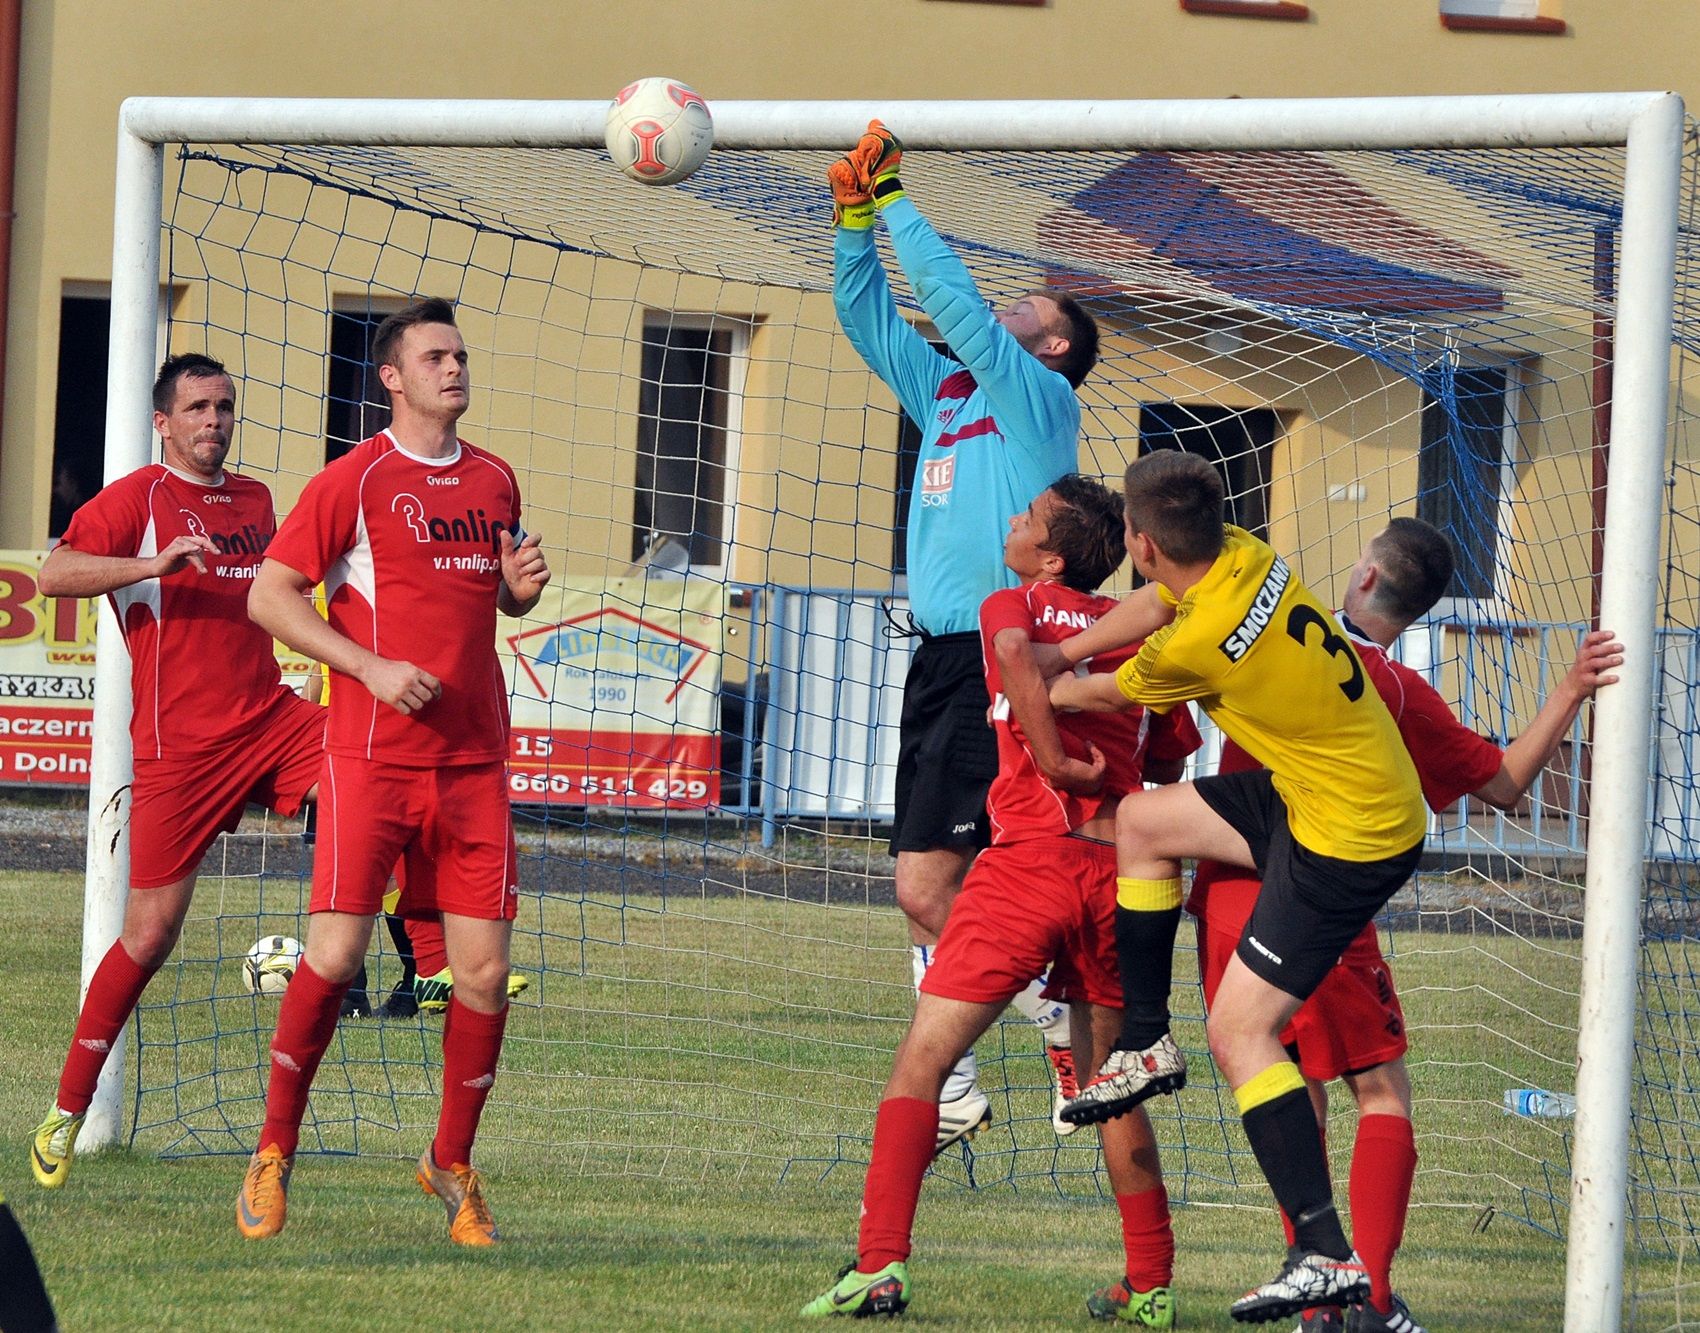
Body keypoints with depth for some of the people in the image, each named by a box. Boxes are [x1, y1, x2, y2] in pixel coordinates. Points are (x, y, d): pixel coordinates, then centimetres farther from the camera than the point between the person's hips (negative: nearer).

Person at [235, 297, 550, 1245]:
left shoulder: (495, 480, 15)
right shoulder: (355, 479, -2)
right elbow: (269, 596, -4)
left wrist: (522, 588, 4)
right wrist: (373, 667, -14)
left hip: (474, 759, 5)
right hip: (372, 757, -5)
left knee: (485, 968, -1)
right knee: (335, 955, -10)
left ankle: (454, 1163, 15)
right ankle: (275, 1151, 7)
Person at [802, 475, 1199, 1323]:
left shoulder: (1012, 605, 5)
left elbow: (1014, 651, -19)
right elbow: (1171, 764, 16)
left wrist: (1057, 762, -15)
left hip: (1029, 857, -4)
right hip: (1118, 868, 4)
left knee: (922, 1060, 0)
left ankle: (880, 1266, -11)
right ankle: (1150, 1284, 16)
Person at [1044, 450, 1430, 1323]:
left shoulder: (1195, 644, -25)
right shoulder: (1245, 558, -3)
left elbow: (1104, 695, -1)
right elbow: (1152, 607, 20)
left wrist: (1045, 690, 20)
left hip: (1349, 838, -9)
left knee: (1239, 1030, -9)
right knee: (1143, 820, 19)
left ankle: (1328, 1258, -13)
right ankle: (1146, 1046, 30)